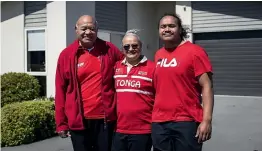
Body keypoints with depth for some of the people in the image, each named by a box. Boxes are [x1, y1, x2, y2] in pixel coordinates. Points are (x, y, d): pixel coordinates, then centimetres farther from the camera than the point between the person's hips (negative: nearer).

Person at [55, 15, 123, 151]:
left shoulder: (109, 50, 3)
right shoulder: (67, 55, 0)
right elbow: (61, 90, 1)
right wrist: (61, 122, 0)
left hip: (105, 118, 1)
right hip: (78, 120, 0)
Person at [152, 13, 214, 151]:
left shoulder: (194, 51, -6)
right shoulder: (158, 55, 12)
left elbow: (206, 86, -10)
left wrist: (207, 120, -17)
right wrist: (155, 116, 13)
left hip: (186, 121, -5)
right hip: (159, 123, 6)